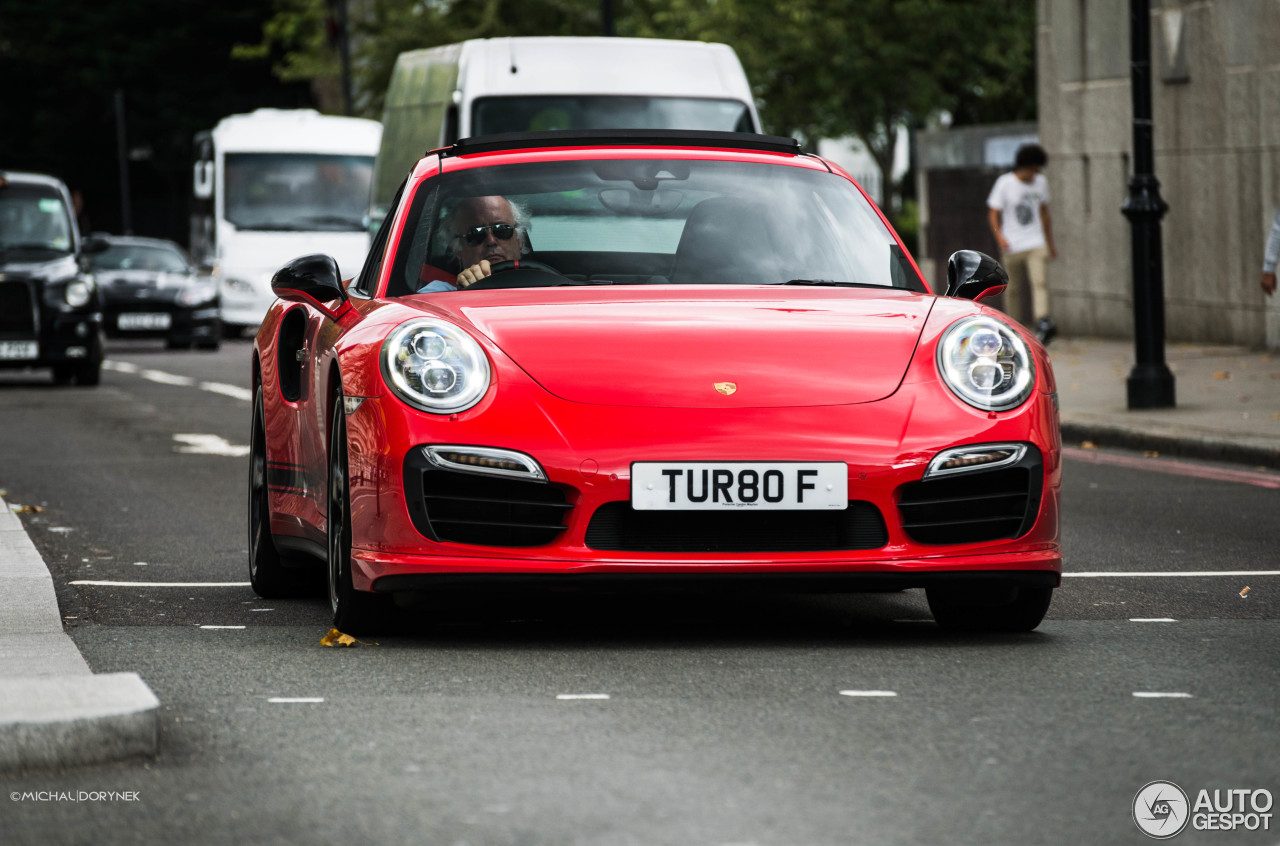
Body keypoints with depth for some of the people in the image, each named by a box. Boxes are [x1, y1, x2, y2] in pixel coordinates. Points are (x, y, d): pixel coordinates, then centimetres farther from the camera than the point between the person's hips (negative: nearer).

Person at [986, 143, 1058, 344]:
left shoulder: (1040, 182, 10)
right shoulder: (1004, 183, -3)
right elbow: (993, 214, -3)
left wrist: (1050, 244, 26)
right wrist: (999, 236, -21)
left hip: (1036, 244, 2)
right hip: (1012, 246, -2)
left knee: (1040, 282, -17)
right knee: (1013, 289, 3)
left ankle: (1042, 323, -31)